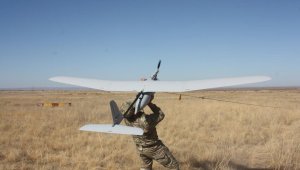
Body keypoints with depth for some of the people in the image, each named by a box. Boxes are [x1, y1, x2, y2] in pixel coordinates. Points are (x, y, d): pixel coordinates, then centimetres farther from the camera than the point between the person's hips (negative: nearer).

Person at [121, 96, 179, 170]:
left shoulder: (127, 119, -23)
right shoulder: (146, 120, -39)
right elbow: (161, 115, -20)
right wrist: (149, 103, -17)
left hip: (140, 148, 6)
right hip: (154, 148, -6)